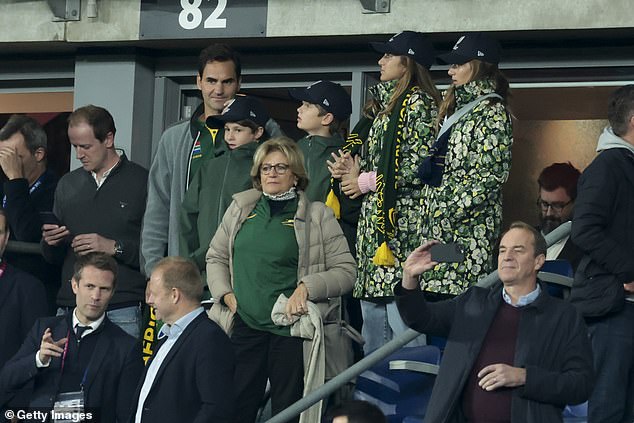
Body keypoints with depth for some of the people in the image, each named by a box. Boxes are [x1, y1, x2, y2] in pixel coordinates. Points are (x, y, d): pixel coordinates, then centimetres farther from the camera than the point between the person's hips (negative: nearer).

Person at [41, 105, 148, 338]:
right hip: (69, 308, 5)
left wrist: (115, 248, -15)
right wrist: (50, 242, -2)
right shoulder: (67, 184, 16)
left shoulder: (142, 181, -2)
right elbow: (53, 257, 20)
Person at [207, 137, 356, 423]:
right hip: (244, 327, 3)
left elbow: (345, 271, -1)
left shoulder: (317, 216, 2)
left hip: (291, 329, -3)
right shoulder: (240, 208, 13)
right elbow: (216, 257, 21)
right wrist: (225, 294, 4)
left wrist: (307, 287, -15)